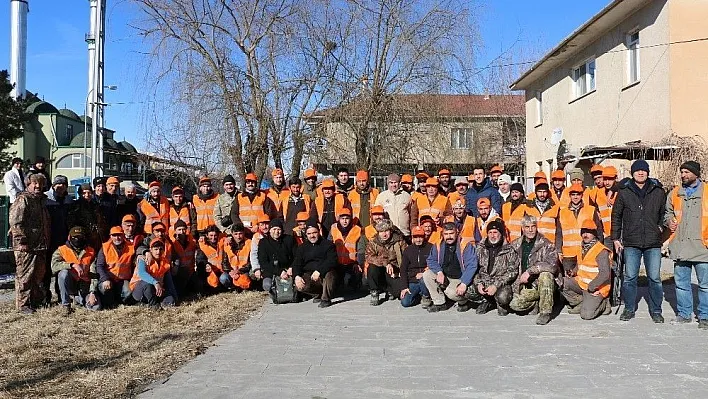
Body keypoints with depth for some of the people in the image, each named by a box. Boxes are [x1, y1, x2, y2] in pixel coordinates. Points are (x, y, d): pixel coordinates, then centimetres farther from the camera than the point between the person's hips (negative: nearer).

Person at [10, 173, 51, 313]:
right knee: (24, 276, -3)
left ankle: (36, 301, 25)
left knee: (39, 275, 14)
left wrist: (46, 241, 21)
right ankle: (23, 304, 4)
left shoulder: (42, 200, 18)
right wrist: (21, 241, -19)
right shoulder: (23, 199, -9)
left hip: (41, 245, 9)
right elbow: (15, 222, -16)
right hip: (26, 246, -8)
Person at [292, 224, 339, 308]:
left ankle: (326, 298, -15)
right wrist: (297, 276, -14)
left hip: (325, 274, -3)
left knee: (329, 274, -36)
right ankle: (317, 294, 4)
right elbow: (296, 263, 8)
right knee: (299, 286, -26)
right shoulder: (302, 248, 16)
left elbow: (332, 261, -11)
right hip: (308, 275, 3)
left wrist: (319, 271, -25)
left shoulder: (328, 244, 4)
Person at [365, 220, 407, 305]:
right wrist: (386, 263, -31)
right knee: (372, 268, -33)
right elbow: (369, 258, -17)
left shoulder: (399, 241, 2)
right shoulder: (372, 243, 0)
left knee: (402, 291, -24)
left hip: (394, 273, 1)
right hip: (379, 272, 0)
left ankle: (388, 289, 12)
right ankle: (374, 292, -10)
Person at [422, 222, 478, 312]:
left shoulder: (466, 245, -16)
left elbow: (471, 266, -20)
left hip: (460, 279, -6)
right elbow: (431, 260, 4)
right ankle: (439, 303, -2)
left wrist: (463, 284, -28)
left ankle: (464, 301, 5)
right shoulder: (438, 245, -2)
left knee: (451, 293, -33)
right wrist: (439, 272, -17)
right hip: (444, 277, 6)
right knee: (427, 275, -14)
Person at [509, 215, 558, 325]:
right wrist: (519, 279, 1)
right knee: (514, 304, -20)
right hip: (526, 286, 3)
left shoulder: (546, 244, -9)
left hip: (543, 283, -3)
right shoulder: (516, 245, 5)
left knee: (545, 274, -36)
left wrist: (529, 271, -26)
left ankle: (545, 312, -22)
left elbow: (552, 265, -23)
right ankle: (537, 302, 12)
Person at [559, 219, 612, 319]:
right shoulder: (582, 248, 11)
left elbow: (605, 274, -22)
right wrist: (572, 274, 4)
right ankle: (581, 304, 4)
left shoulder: (601, 251, -16)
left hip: (596, 287, -8)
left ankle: (603, 304, 10)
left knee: (586, 315, -20)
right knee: (561, 283, -12)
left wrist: (591, 287, -21)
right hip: (581, 282, 8)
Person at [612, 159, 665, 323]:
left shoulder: (658, 191, 6)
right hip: (631, 243, 0)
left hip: (653, 243, 0)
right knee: (629, 277, 4)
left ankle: (656, 310, 16)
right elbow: (616, 215, 10)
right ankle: (629, 309, 16)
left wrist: (661, 227, 2)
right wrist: (615, 238, 7)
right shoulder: (624, 192, 5)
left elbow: (664, 213, 16)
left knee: (654, 278, 3)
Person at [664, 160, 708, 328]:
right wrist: (669, 221, 5)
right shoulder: (675, 193, 12)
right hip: (680, 246, 3)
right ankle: (684, 314, 21)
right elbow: (667, 212, 26)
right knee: (681, 283, 10)